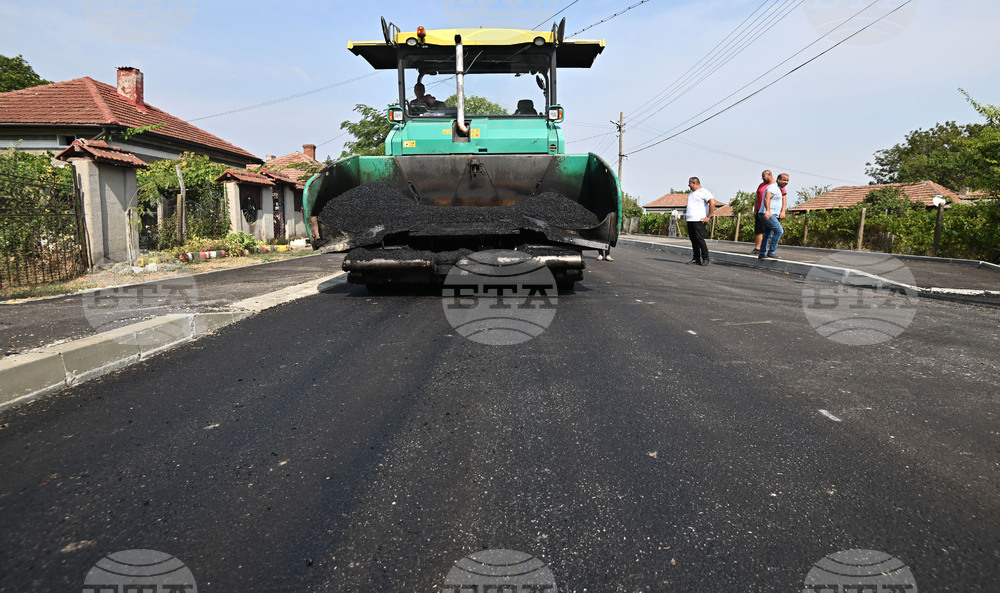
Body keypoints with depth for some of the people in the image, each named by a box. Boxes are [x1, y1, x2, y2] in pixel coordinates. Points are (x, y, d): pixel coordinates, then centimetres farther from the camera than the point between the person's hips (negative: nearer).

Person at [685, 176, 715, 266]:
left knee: (700, 239, -11)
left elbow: (712, 203, -16)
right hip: (689, 220, 8)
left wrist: (708, 217, -17)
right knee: (693, 240, 6)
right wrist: (686, 214, 21)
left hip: (699, 220, -8)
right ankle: (696, 258, 11)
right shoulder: (691, 193, 21)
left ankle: (705, 259, -5)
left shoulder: (704, 192, -6)